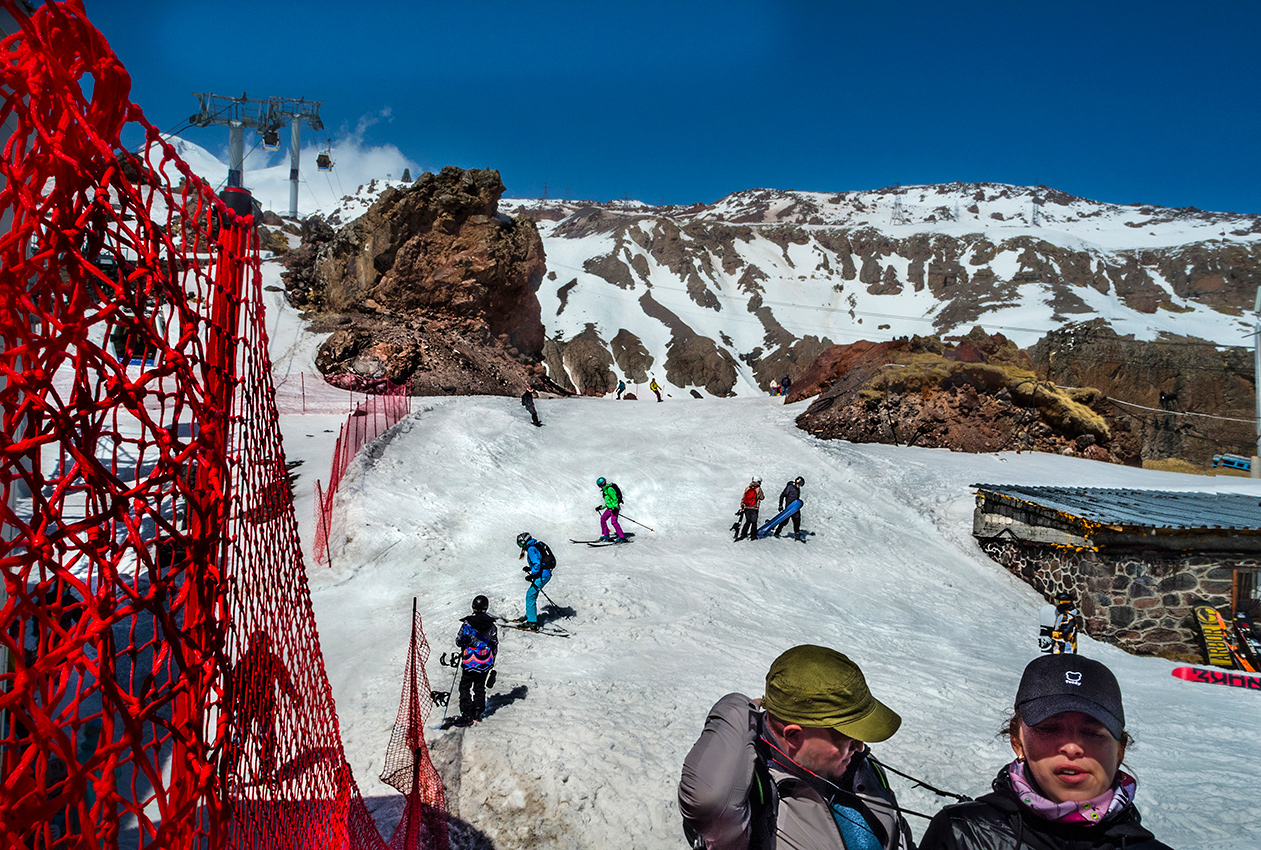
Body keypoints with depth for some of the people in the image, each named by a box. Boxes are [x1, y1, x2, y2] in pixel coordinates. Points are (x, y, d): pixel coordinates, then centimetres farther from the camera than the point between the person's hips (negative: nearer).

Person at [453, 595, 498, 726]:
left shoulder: (467, 623, -13)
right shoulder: (491, 625, -2)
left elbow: (459, 642, -9)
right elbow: (495, 646, 6)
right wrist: (492, 663, 18)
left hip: (469, 662, -3)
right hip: (486, 663, 4)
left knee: (465, 687, 6)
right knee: (480, 687, 17)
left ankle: (467, 716, 1)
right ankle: (478, 713, 20)